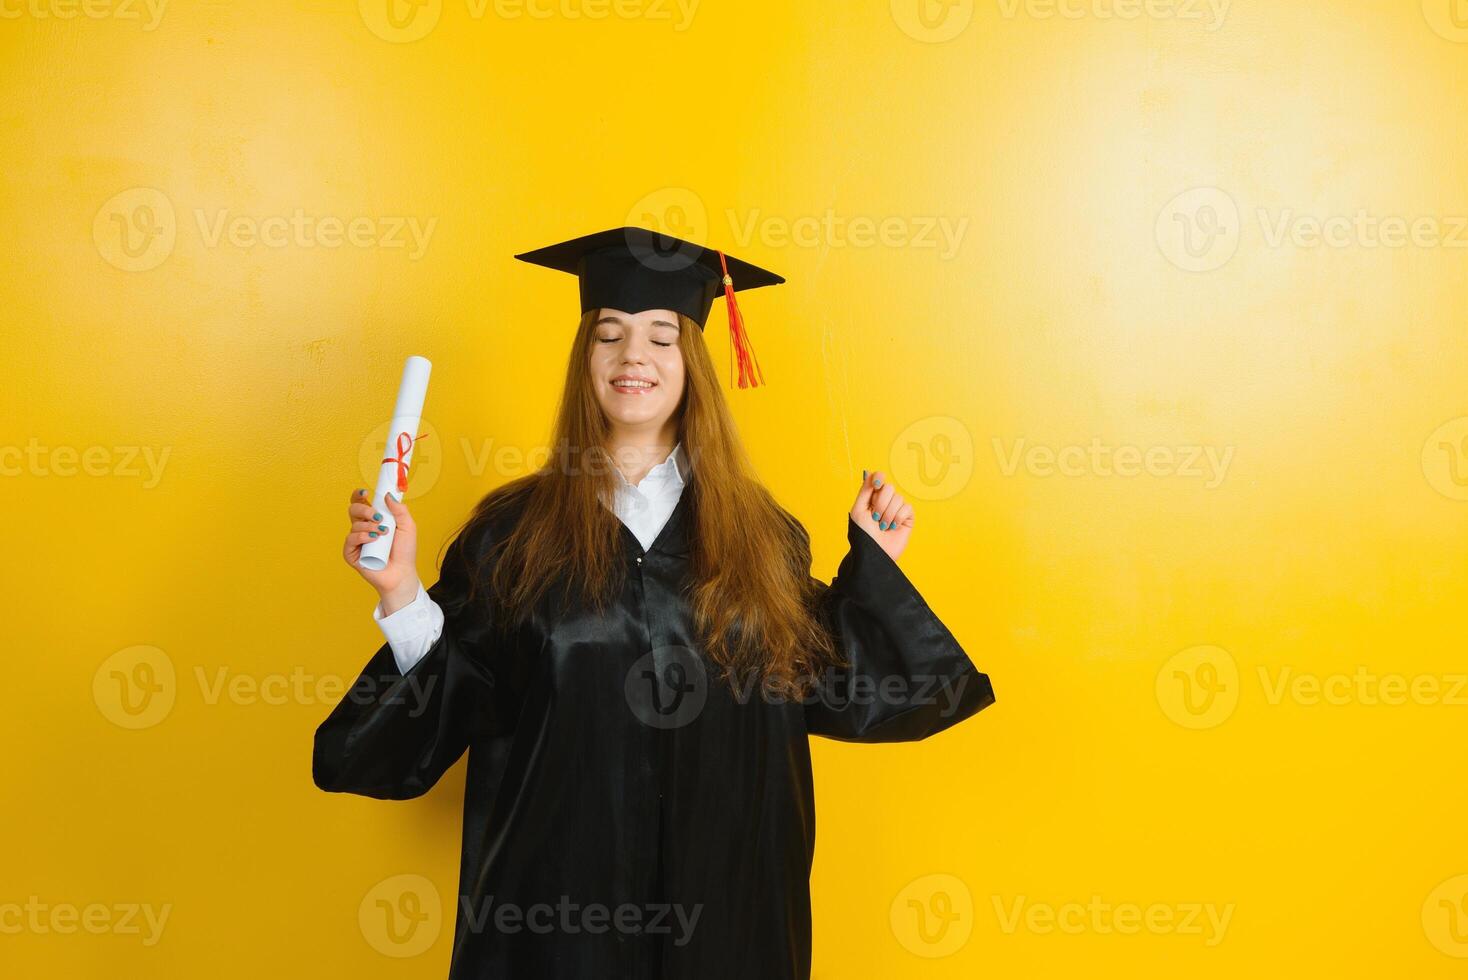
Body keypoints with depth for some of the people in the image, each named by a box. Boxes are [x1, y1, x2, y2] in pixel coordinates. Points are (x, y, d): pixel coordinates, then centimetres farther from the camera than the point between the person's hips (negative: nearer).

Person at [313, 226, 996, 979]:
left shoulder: (758, 532, 3)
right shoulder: (511, 531, -2)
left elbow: (819, 688, 6)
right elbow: (454, 707, -5)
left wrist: (871, 565, 0)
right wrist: (401, 592, -18)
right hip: (556, 893, -1)